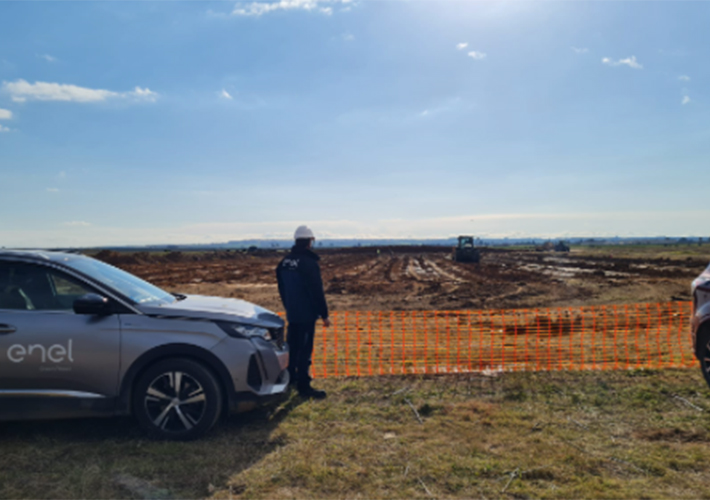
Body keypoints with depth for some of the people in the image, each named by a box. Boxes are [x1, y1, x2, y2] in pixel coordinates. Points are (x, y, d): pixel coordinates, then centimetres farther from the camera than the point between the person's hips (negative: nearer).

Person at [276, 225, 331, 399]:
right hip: (307, 314, -8)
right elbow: (317, 292, -17)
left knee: (292, 346, 19)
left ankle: (290, 378, 31)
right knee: (305, 349, -3)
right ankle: (303, 386, 1)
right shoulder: (309, 263, -17)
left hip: (291, 313, 8)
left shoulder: (284, 262, 7)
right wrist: (324, 314, -10)